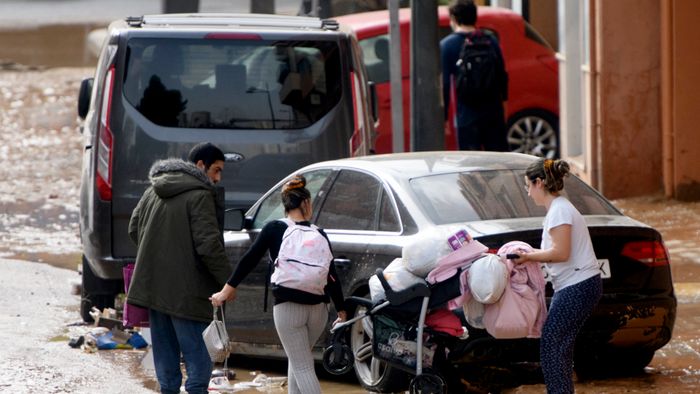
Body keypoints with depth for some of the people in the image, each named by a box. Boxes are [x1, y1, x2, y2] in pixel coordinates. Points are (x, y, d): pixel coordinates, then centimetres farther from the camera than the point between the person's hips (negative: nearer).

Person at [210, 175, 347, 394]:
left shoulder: (274, 230, -1)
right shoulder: (318, 234, 6)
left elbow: (249, 260, -4)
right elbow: (332, 276, 4)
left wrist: (228, 289, 1)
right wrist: (341, 311, 11)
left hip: (288, 308, -3)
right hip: (318, 309, 4)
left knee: (303, 367, -4)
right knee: (297, 360, 23)